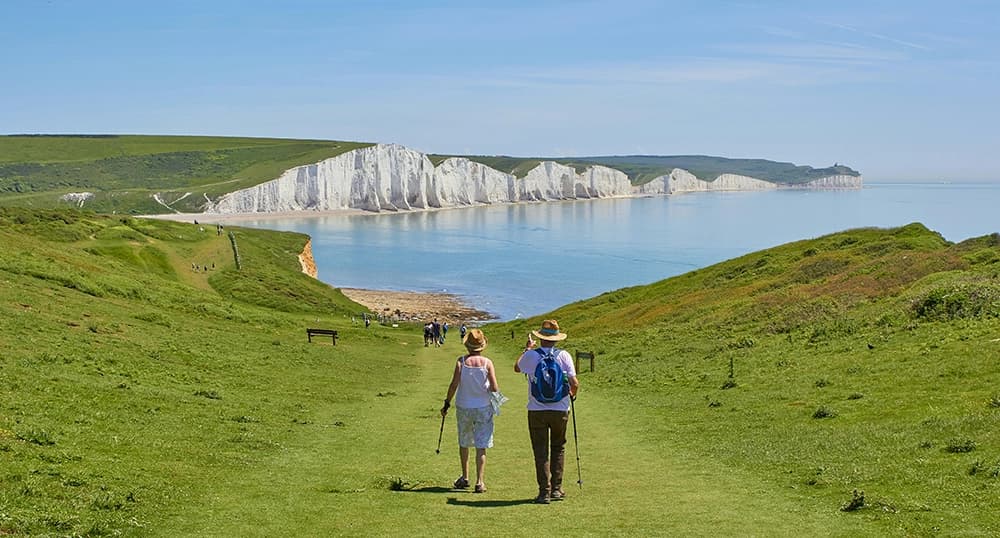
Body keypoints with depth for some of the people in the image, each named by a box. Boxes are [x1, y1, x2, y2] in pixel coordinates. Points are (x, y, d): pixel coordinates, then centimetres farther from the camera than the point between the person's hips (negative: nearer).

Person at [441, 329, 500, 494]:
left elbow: (454, 384, -11)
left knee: (464, 443, 19)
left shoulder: (461, 361, -7)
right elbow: (494, 389, -11)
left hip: (463, 407, 1)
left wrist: (446, 403, -2)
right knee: (481, 447, 2)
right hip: (483, 408, -1)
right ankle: (479, 482, -3)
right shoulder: (487, 363, -8)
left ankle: (465, 477, 28)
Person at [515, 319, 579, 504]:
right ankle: (556, 489, 17)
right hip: (560, 409, 1)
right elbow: (574, 384, -8)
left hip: (537, 411, -1)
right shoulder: (564, 355, -5)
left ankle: (544, 491, 3)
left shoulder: (531, 355, -6)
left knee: (541, 452, 6)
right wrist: (572, 393, 15)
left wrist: (527, 348, 28)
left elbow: (517, 368, 16)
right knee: (558, 448, 18)